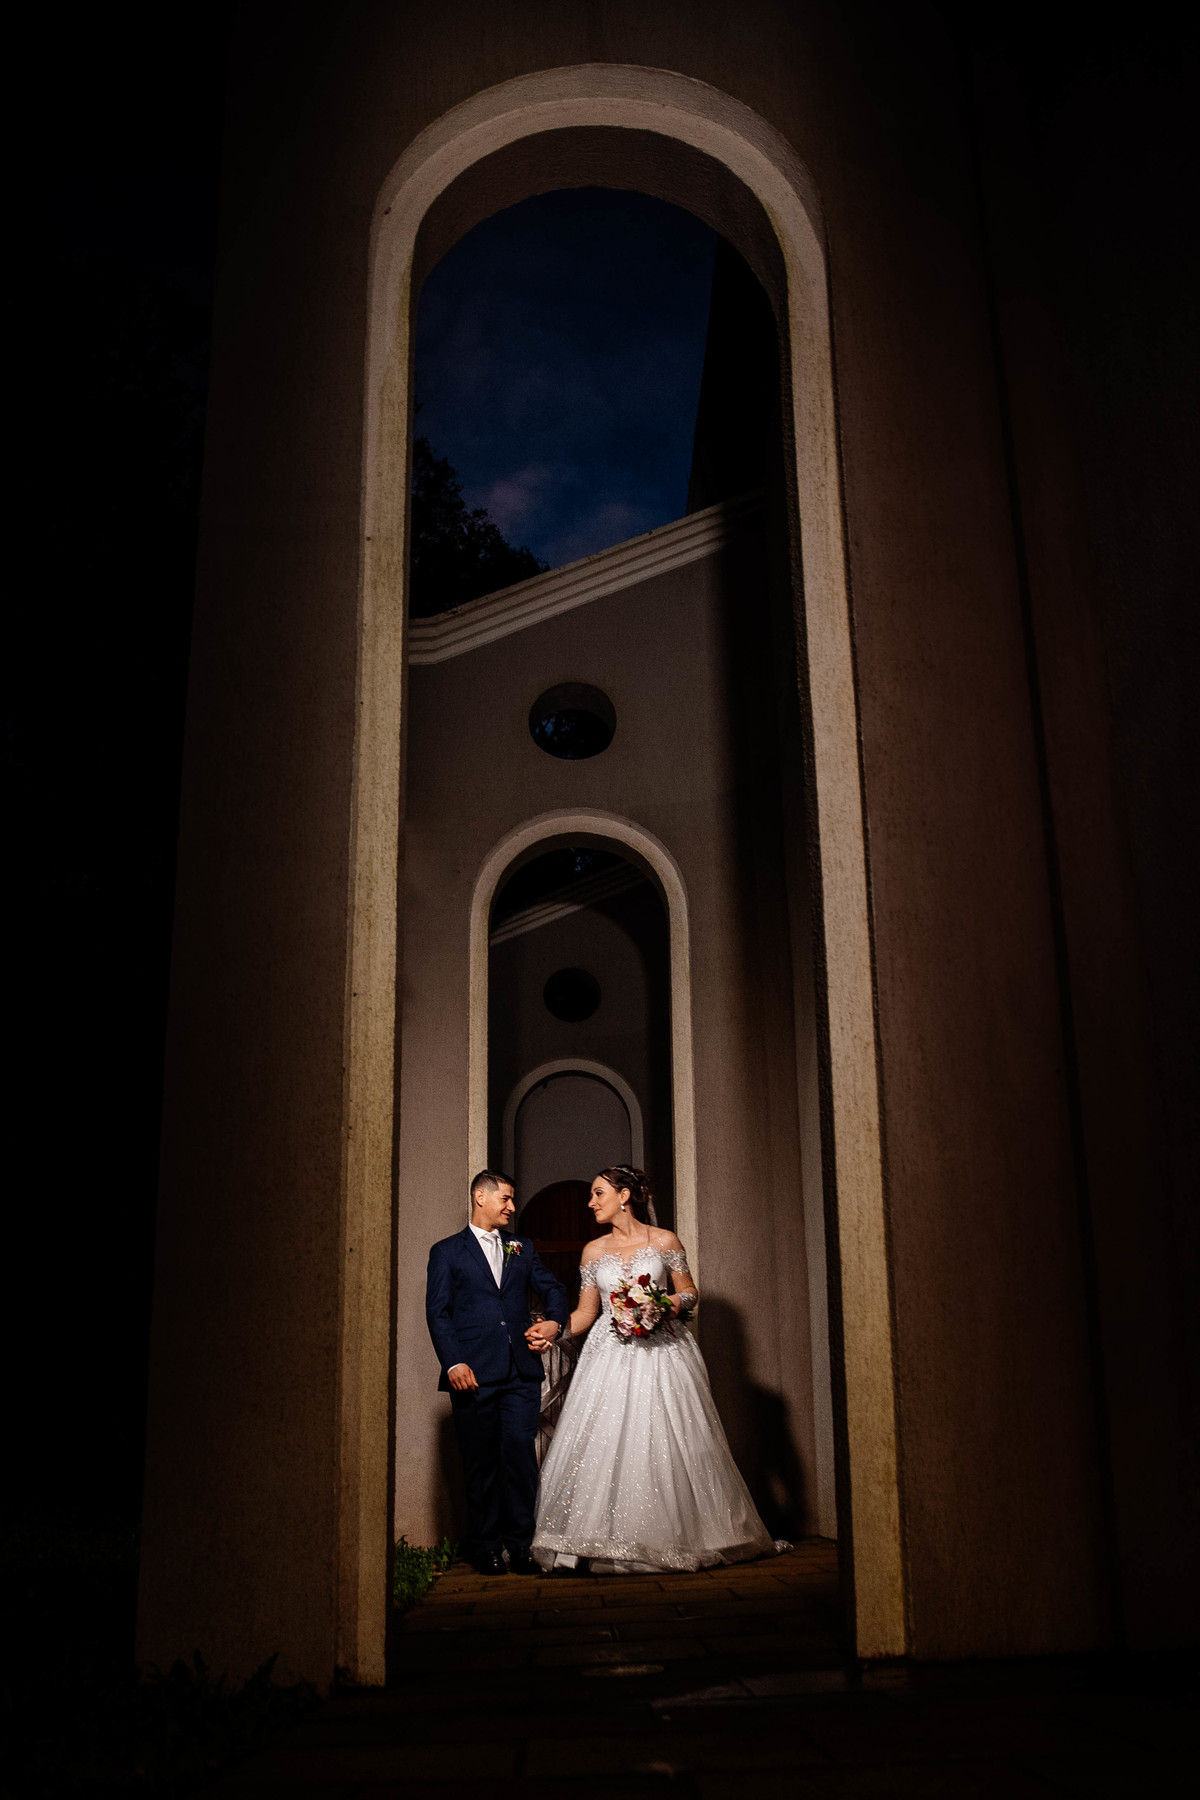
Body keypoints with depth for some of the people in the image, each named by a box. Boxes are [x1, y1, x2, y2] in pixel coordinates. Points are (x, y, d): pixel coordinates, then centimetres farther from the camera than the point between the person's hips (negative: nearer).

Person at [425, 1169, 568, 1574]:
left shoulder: (522, 1247, 18)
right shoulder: (447, 1252, 7)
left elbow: (552, 1287, 19)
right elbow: (437, 1312, 0)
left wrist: (554, 1321, -2)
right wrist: (453, 1363, -11)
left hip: (521, 1372, 2)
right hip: (473, 1373, -2)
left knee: (521, 1452, -7)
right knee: (480, 1461, 4)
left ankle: (520, 1541, 4)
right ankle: (485, 1545, 16)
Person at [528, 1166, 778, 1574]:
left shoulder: (665, 1242, 0)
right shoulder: (594, 1251, 9)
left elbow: (689, 1291, 8)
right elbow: (586, 1311, 10)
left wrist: (674, 1303, -13)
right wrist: (551, 1331, -4)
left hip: (661, 1353, -2)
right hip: (610, 1355, 2)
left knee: (666, 1445, -3)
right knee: (605, 1445, -6)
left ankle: (675, 1538, 11)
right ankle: (606, 1544, 1)